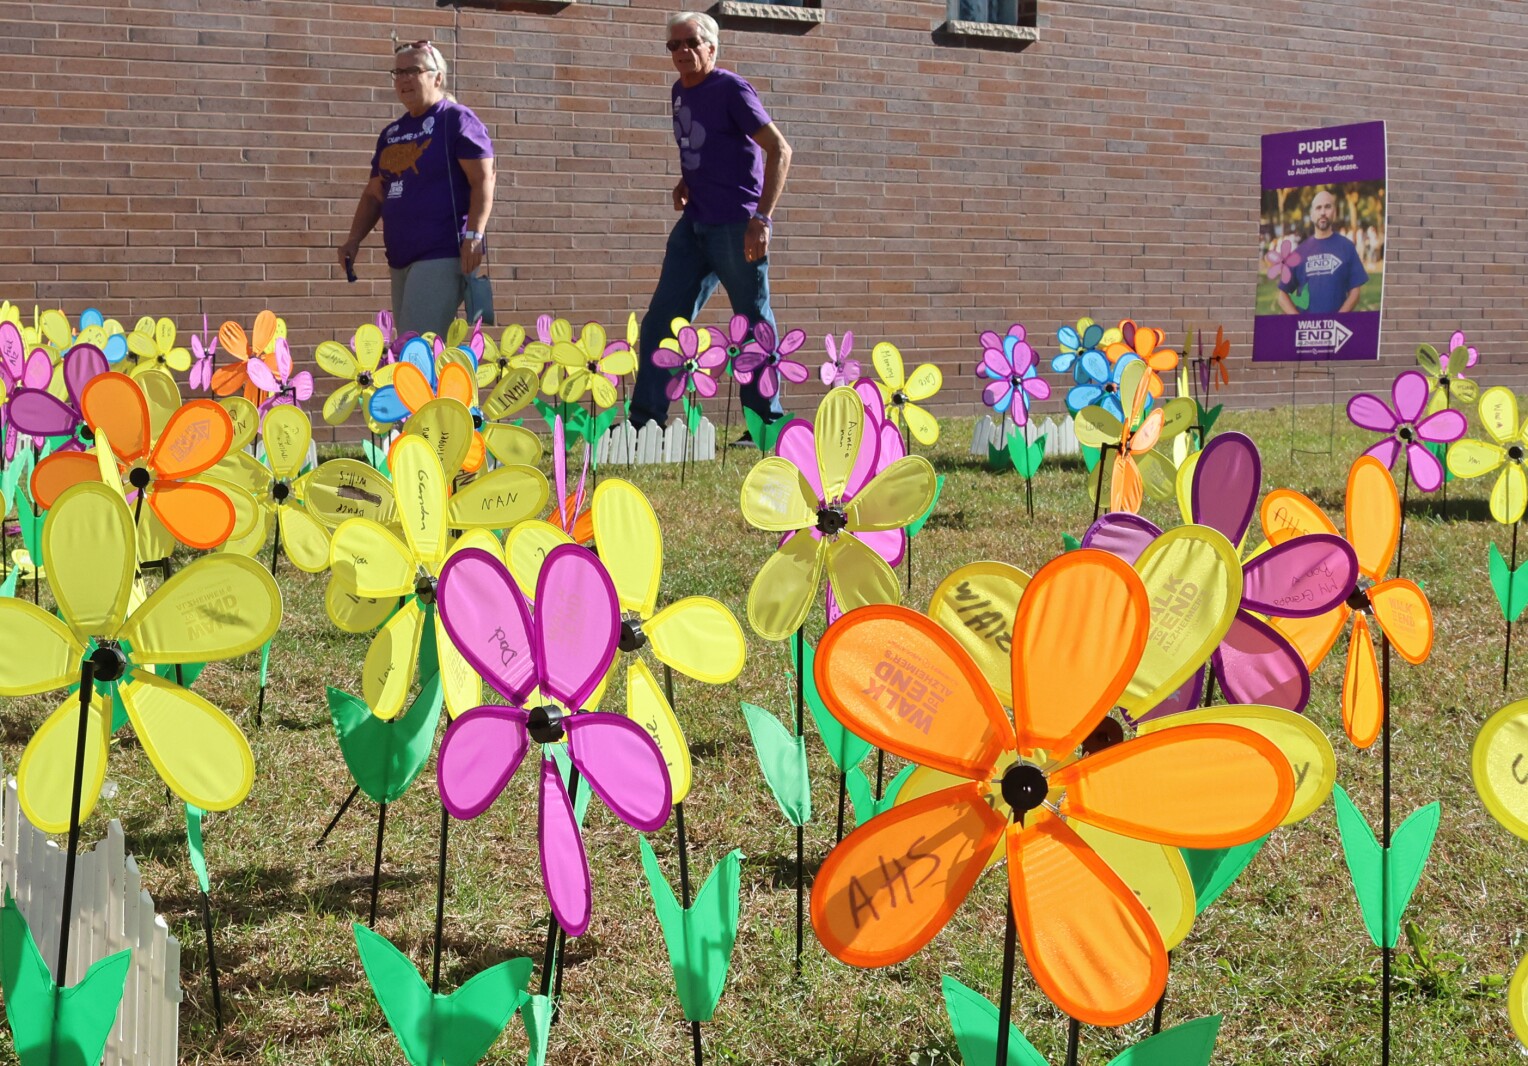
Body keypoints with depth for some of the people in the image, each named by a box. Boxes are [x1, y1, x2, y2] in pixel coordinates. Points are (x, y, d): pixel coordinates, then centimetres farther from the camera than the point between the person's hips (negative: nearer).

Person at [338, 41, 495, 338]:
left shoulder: (457, 120, -3)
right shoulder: (392, 133, 20)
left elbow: (483, 180, -10)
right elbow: (374, 194, 23)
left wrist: (474, 235, -21)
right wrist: (354, 240, 9)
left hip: (443, 255, -8)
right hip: (401, 258, 8)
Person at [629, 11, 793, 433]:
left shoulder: (731, 90, -10)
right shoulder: (680, 92, 12)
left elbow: (779, 150, -14)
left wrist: (762, 217, -21)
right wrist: (685, 182, 8)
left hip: (735, 226, -8)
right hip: (693, 224, 8)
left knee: (753, 323, 0)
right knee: (661, 321, 4)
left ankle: (767, 425, 8)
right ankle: (645, 421, 6)